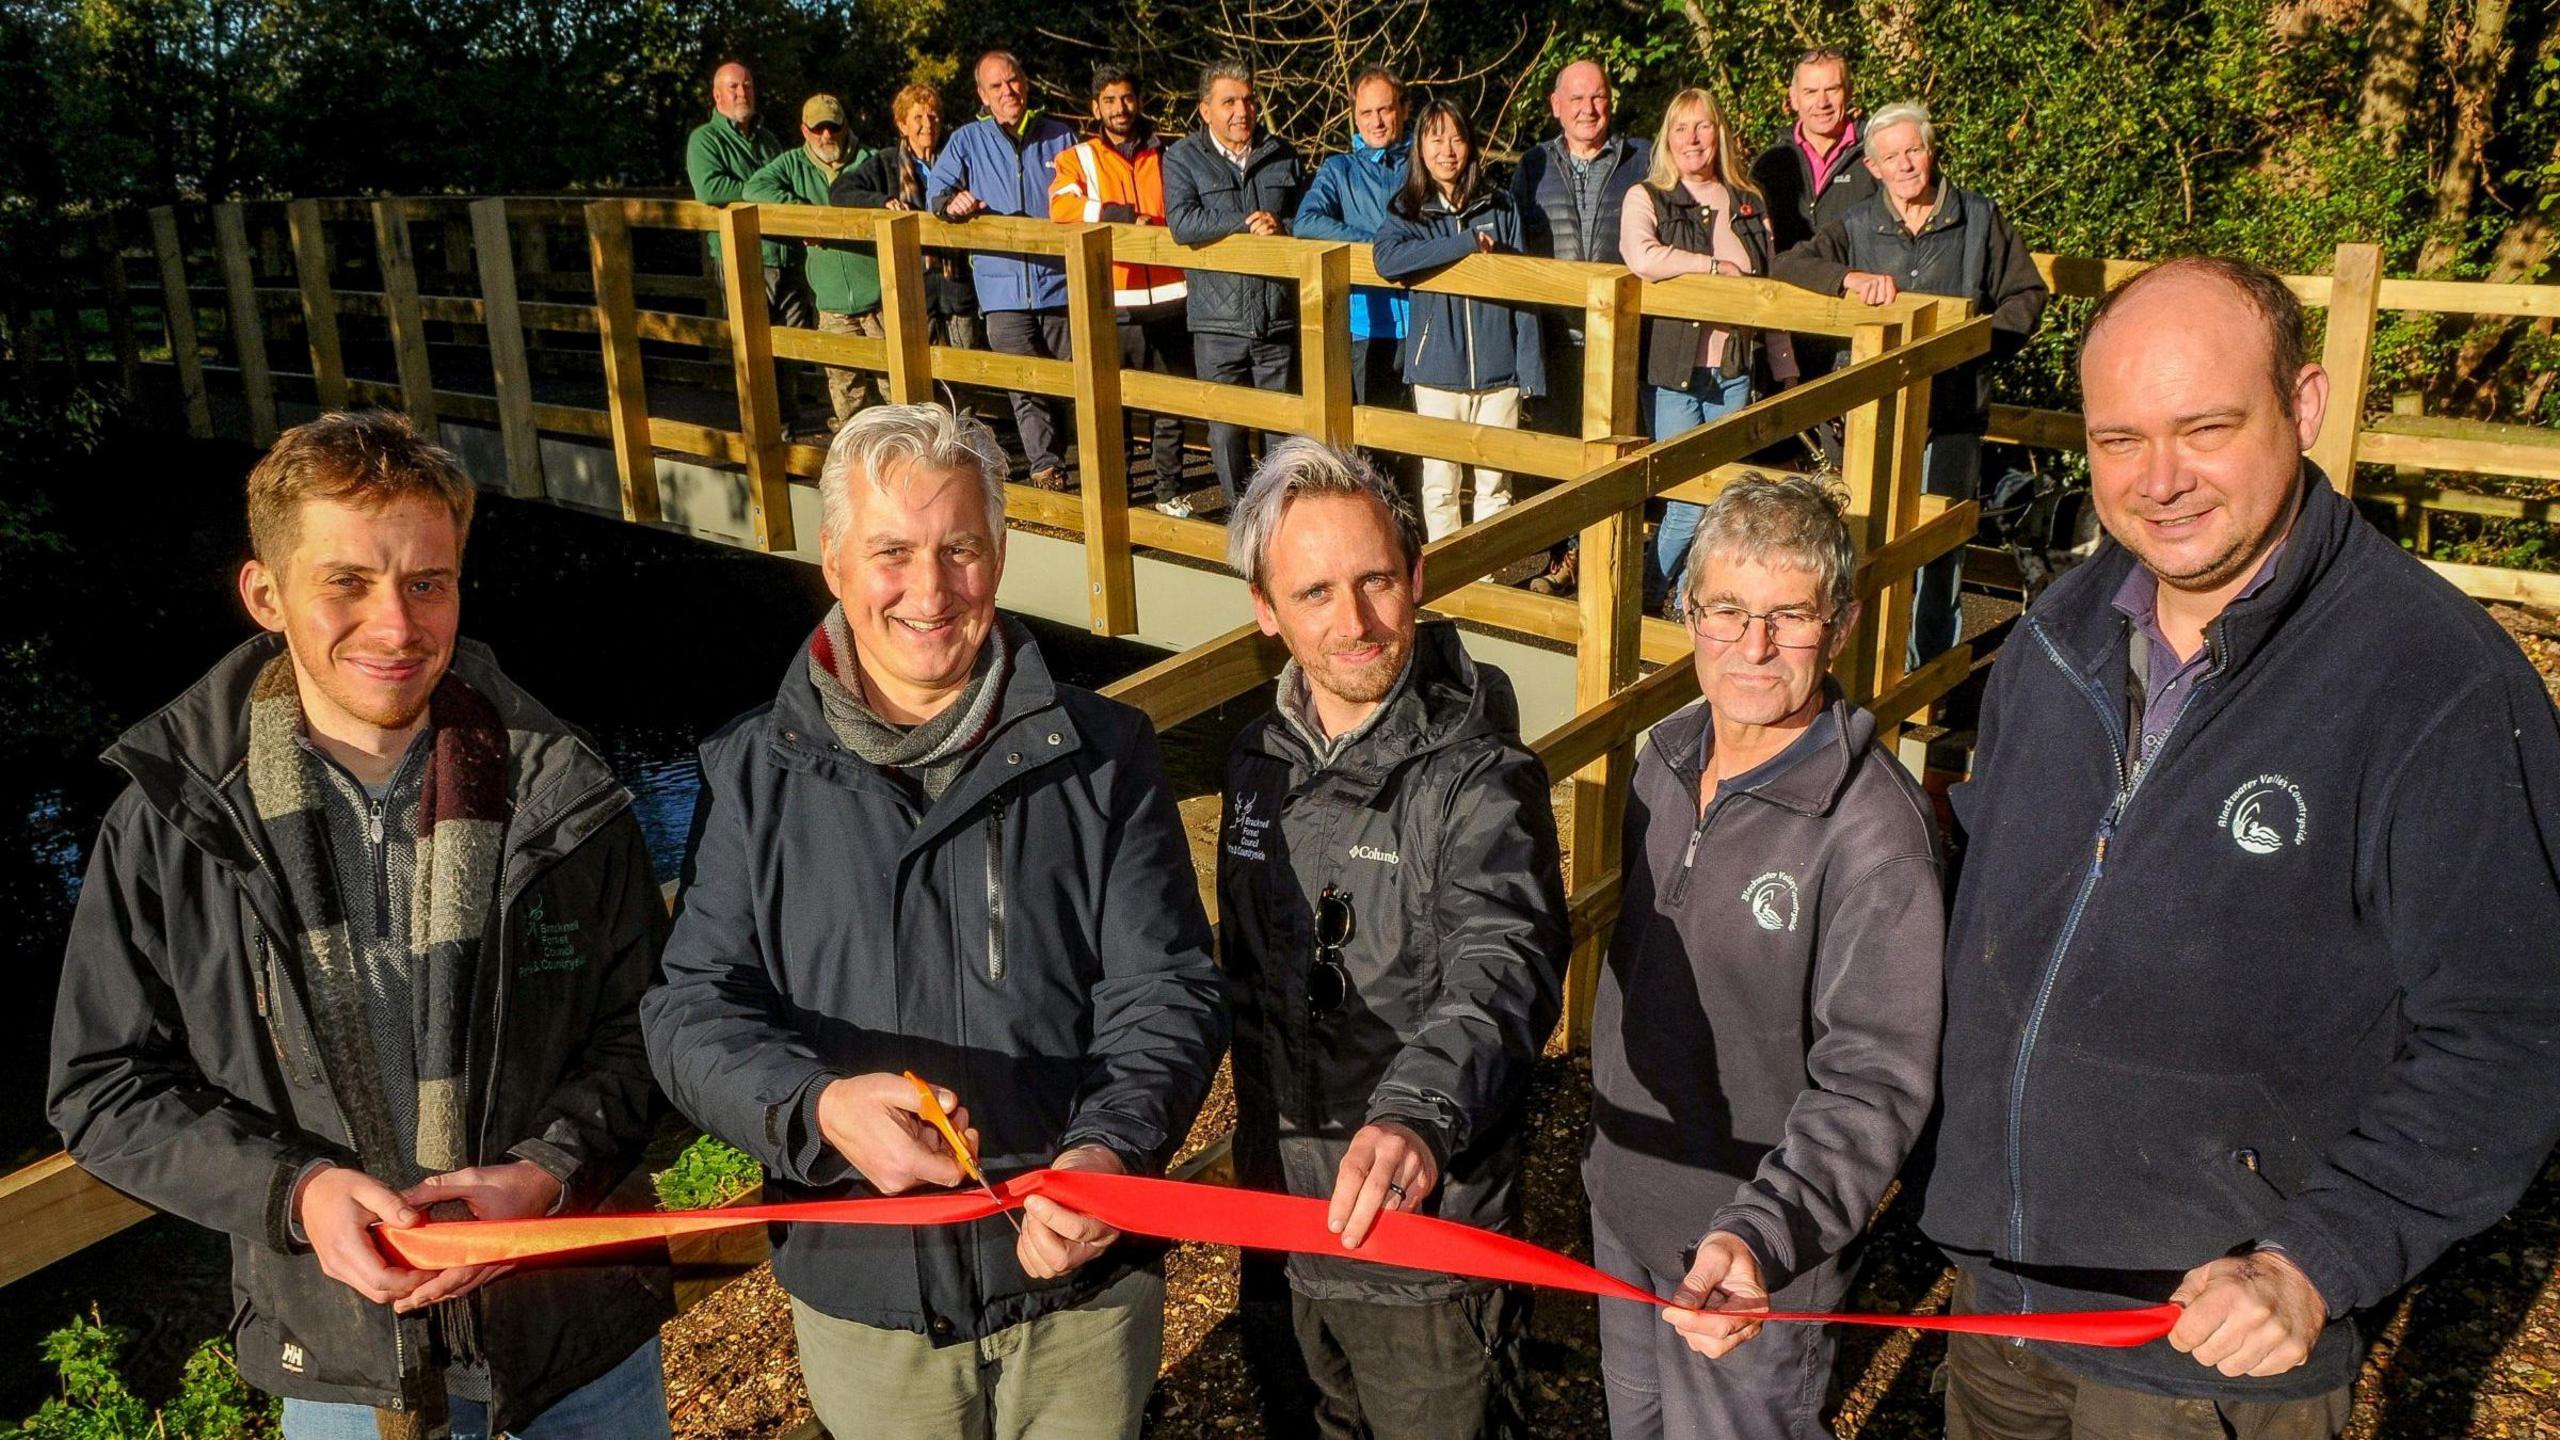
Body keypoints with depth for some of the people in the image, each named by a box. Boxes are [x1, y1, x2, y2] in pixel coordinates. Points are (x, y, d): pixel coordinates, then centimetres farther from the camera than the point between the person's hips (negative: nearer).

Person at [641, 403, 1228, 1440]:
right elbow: (694, 1011, -6)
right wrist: (821, 1109, -26)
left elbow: (1166, 989, -6)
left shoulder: (1101, 757, -4)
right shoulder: (755, 776, -3)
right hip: (862, 1289, 1)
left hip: (1083, 1282, 0)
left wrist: (1111, 1149, -25)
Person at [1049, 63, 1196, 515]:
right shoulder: (1078, 159, 7)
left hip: (1168, 296, 2)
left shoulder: (1166, 156, 14)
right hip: (1110, 302, -2)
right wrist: (1124, 216, -18)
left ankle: (1170, 490, 19)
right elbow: (1062, 206, -12)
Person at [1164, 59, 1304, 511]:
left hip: (1279, 319, 2)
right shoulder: (1183, 158, 2)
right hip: (1219, 324, -2)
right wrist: (1249, 223, -15)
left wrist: (1281, 228, -3)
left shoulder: (1283, 155, 11)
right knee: (1226, 431, 4)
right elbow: (1182, 222, -15)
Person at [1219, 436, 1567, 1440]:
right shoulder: (1260, 762, -2)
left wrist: (1419, 1115, -59)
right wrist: (1257, 1159, 16)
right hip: (1290, 1210, 6)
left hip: (1428, 1227, -6)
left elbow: (1504, 973, -40)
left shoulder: (1481, 783, -22)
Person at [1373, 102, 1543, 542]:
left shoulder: (1500, 209, 4)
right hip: (1436, 370, 0)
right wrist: (1468, 243, -19)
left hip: (1497, 371, 0)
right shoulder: (1406, 210, 2)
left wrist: (1530, 369, -3)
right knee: (1439, 486, 6)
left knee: (1494, 485, 5)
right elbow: (1388, 258, -20)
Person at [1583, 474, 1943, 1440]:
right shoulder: (1668, 756, -4)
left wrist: (1760, 1236, -42)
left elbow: (1873, 1084, -28)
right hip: (1624, 1203, 7)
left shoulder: (1873, 830, -28)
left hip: (1757, 1259, -7)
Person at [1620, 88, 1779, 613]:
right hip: (1672, 370, -5)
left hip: (1733, 372, 5)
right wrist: (1716, 266, -14)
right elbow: (1642, 258, -23)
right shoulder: (1645, 198, -1)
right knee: (1691, 503, -10)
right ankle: (1643, 599, 10)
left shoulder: (1749, 202, 14)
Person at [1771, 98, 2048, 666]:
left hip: (1953, 411, 0)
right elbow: (1785, 267, -2)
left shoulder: (1979, 219, 8)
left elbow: (2028, 295, 11)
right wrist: (1856, 279, -17)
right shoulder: (1856, 226, 8)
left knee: (1941, 544, 6)